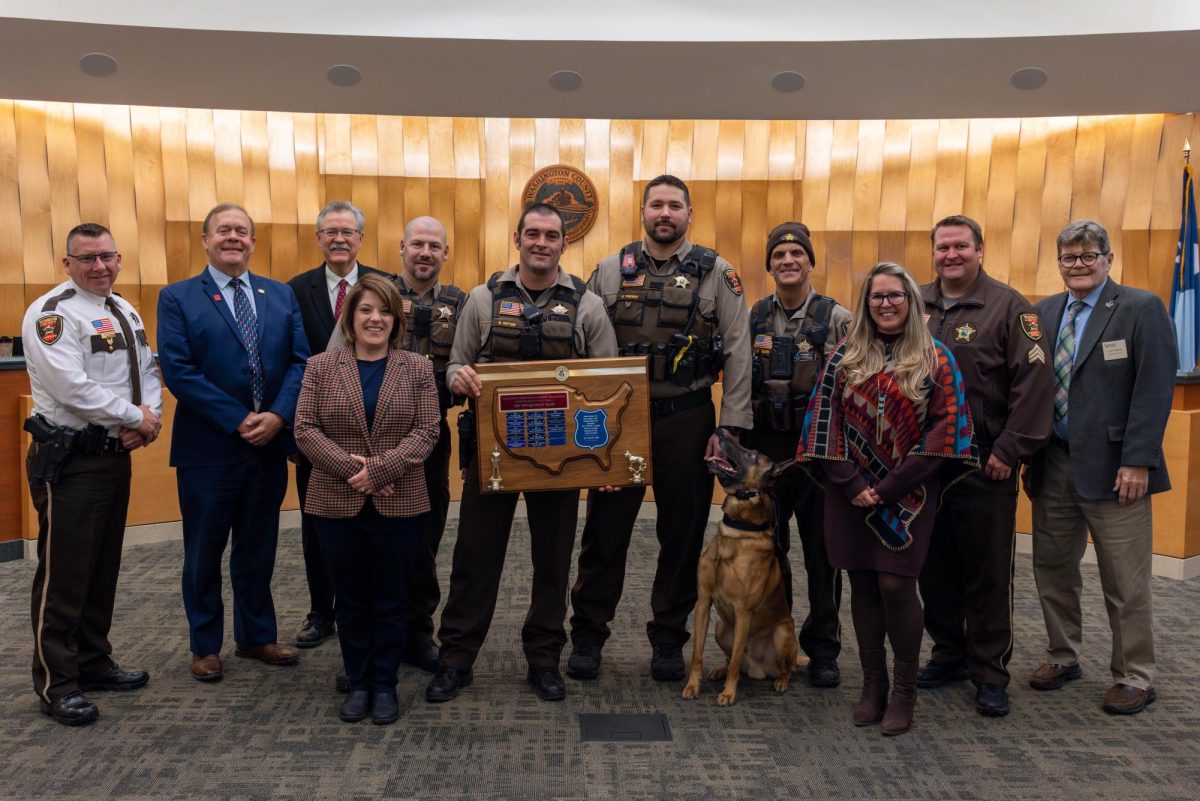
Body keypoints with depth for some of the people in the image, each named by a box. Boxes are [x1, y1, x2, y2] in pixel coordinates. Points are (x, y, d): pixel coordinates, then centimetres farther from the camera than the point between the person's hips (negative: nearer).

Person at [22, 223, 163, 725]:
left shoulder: (125, 312, 13)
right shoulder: (52, 312, -13)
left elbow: (147, 371, 13)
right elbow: (72, 387, -22)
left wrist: (150, 415, -7)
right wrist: (136, 418, -14)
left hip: (116, 454, 8)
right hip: (69, 460, -8)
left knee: (104, 567, 17)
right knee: (63, 572, 1)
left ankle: (93, 661, 32)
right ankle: (56, 684, 14)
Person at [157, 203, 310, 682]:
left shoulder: (281, 295, 9)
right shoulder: (178, 298, -2)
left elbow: (300, 361, 1)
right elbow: (177, 370, -12)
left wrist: (278, 416, -14)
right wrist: (238, 421, -17)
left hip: (270, 444, 3)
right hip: (208, 447, -3)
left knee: (259, 548, 15)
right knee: (204, 551, 10)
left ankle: (255, 637, 30)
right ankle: (205, 646, 27)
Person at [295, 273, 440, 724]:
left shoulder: (417, 369, 2)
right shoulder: (320, 367, 4)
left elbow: (426, 431, -5)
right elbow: (305, 429, -3)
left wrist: (380, 469, -17)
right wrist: (350, 468, -15)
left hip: (399, 504, 0)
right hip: (335, 504, 1)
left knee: (390, 599, 9)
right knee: (350, 599, 11)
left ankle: (385, 684, 23)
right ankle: (358, 683, 26)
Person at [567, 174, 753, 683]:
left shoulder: (716, 274, 1)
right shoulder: (610, 271, 5)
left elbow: (738, 355, -2)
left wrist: (731, 428, -8)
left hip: (687, 419, -1)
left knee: (683, 532, 8)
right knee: (605, 529, 7)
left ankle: (668, 639, 24)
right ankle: (587, 636, 21)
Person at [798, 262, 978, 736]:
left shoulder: (936, 360, 1)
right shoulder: (845, 357, 6)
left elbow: (944, 428, -5)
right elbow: (825, 421, 2)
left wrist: (890, 487, -11)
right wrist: (851, 484, -9)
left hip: (907, 494, -2)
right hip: (852, 492, 2)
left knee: (896, 584, -7)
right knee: (863, 586, 6)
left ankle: (904, 691, 11)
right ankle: (872, 685, 21)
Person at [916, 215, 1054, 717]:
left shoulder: (1007, 306, -4)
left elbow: (1034, 382, -10)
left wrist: (1010, 450, -13)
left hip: (984, 468, -4)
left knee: (988, 575, 4)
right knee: (934, 569, 13)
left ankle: (990, 673, 16)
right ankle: (948, 655, 29)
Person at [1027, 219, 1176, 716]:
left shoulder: (1141, 309, -5)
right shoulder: (1043, 313, 11)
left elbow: (1155, 389, -10)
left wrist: (1138, 461, -16)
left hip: (1110, 466, -5)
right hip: (1052, 465, 5)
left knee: (1125, 582, 3)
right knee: (1052, 569, 14)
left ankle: (1134, 677, 19)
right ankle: (1063, 657, 31)